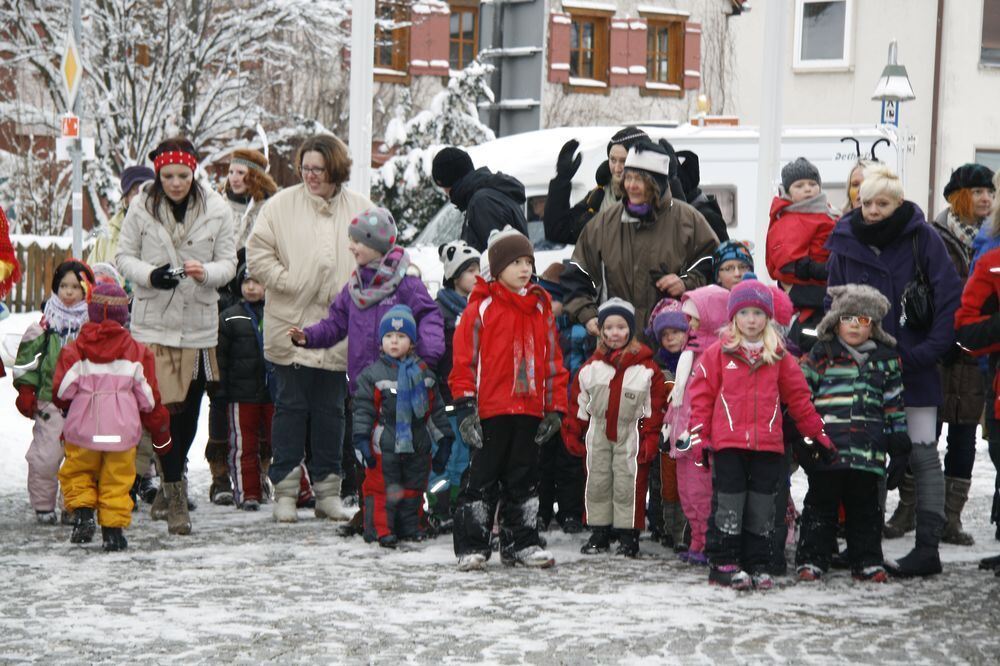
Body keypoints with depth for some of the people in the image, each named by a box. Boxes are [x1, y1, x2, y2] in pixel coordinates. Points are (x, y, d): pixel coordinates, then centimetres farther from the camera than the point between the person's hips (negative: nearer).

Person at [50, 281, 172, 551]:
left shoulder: (75, 349, -2)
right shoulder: (136, 351, 2)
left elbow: (62, 391, -4)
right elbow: (148, 398, 5)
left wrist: (67, 407, 21)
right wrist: (160, 432, 17)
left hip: (83, 428, -1)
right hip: (123, 429, 1)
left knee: (76, 473, 16)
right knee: (117, 479, 7)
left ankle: (82, 512, -3)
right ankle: (113, 529, 2)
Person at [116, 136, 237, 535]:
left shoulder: (216, 210, -1)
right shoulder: (141, 207, -2)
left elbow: (228, 262, 1)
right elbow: (123, 257, 3)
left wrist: (206, 272, -21)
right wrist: (150, 275, -17)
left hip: (199, 323, 2)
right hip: (153, 321, -2)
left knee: (190, 411, 10)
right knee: (165, 406, -9)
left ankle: (170, 484, 31)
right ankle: (175, 496, -4)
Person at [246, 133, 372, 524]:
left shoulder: (360, 210, 5)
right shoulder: (281, 206, -1)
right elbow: (258, 256, -2)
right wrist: (291, 283, -11)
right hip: (291, 326, -2)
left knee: (330, 409, 9)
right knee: (291, 406, 2)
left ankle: (328, 487, 18)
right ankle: (285, 489, 8)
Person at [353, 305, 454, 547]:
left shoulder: (423, 373, 10)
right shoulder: (372, 374, 0)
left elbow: (436, 409, 13)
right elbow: (363, 409, -3)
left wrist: (444, 440, 10)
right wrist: (362, 439, -12)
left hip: (417, 445, 4)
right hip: (384, 446, -4)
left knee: (413, 488, 10)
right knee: (382, 488, -3)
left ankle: (410, 527, 21)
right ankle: (380, 529, 2)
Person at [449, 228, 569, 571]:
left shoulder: (541, 308, 11)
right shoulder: (481, 307, -4)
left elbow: (553, 360, 15)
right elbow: (464, 359, -5)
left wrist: (555, 407, 10)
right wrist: (465, 406, -11)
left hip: (530, 410, 5)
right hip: (490, 410, -5)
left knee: (524, 478, 12)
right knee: (483, 477, -1)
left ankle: (520, 542, 19)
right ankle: (472, 545, 5)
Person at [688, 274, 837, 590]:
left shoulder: (779, 356, 9)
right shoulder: (718, 353, 2)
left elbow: (798, 396, 14)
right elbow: (702, 395, 2)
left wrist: (817, 433, 15)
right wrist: (699, 435, -4)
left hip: (768, 443, 3)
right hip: (728, 442, -3)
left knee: (762, 504, 6)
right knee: (728, 503, -1)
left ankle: (757, 564, 13)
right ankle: (723, 563, 4)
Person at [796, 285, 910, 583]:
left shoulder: (885, 358, 12)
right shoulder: (821, 354, 5)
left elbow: (894, 404, 15)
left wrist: (899, 446, 12)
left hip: (868, 451, 2)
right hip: (826, 446, -2)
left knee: (864, 505, 7)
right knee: (821, 502, 2)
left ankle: (867, 561, 14)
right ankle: (812, 559, 7)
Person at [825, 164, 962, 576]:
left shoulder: (922, 239, -4)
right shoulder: (845, 243, 6)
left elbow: (949, 297, -6)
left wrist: (929, 350, -14)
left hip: (913, 369, -4)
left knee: (923, 455, -2)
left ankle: (928, 547, -3)